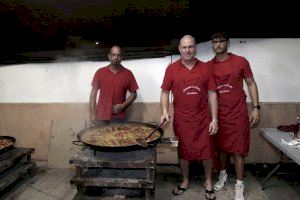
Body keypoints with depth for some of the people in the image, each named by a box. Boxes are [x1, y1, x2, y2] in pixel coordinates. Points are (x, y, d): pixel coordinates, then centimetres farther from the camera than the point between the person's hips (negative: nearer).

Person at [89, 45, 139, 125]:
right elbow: (93, 93, 5)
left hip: (119, 118, 0)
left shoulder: (128, 73, 2)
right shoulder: (100, 72, 3)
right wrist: (92, 115, -1)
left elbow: (133, 94, 7)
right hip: (101, 117, 1)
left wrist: (123, 106, -9)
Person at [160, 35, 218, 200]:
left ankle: (208, 181, 33)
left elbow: (212, 94, 1)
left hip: (203, 119, 1)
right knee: (183, 151, 12)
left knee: (207, 150, 9)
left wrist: (214, 119, -3)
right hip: (181, 119, 0)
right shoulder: (172, 69, -1)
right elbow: (165, 92, 3)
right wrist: (165, 112, -12)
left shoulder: (205, 68, 1)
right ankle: (185, 181, 35)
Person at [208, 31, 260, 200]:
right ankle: (223, 175, 35)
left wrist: (256, 107, -4)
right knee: (222, 147, 14)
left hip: (238, 113, -2)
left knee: (238, 149, 3)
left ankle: (239, 185, 18)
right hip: (218, 114, 2)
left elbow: (251, 84, 2)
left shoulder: (240, 61, -4)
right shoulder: (208, 66, 2)